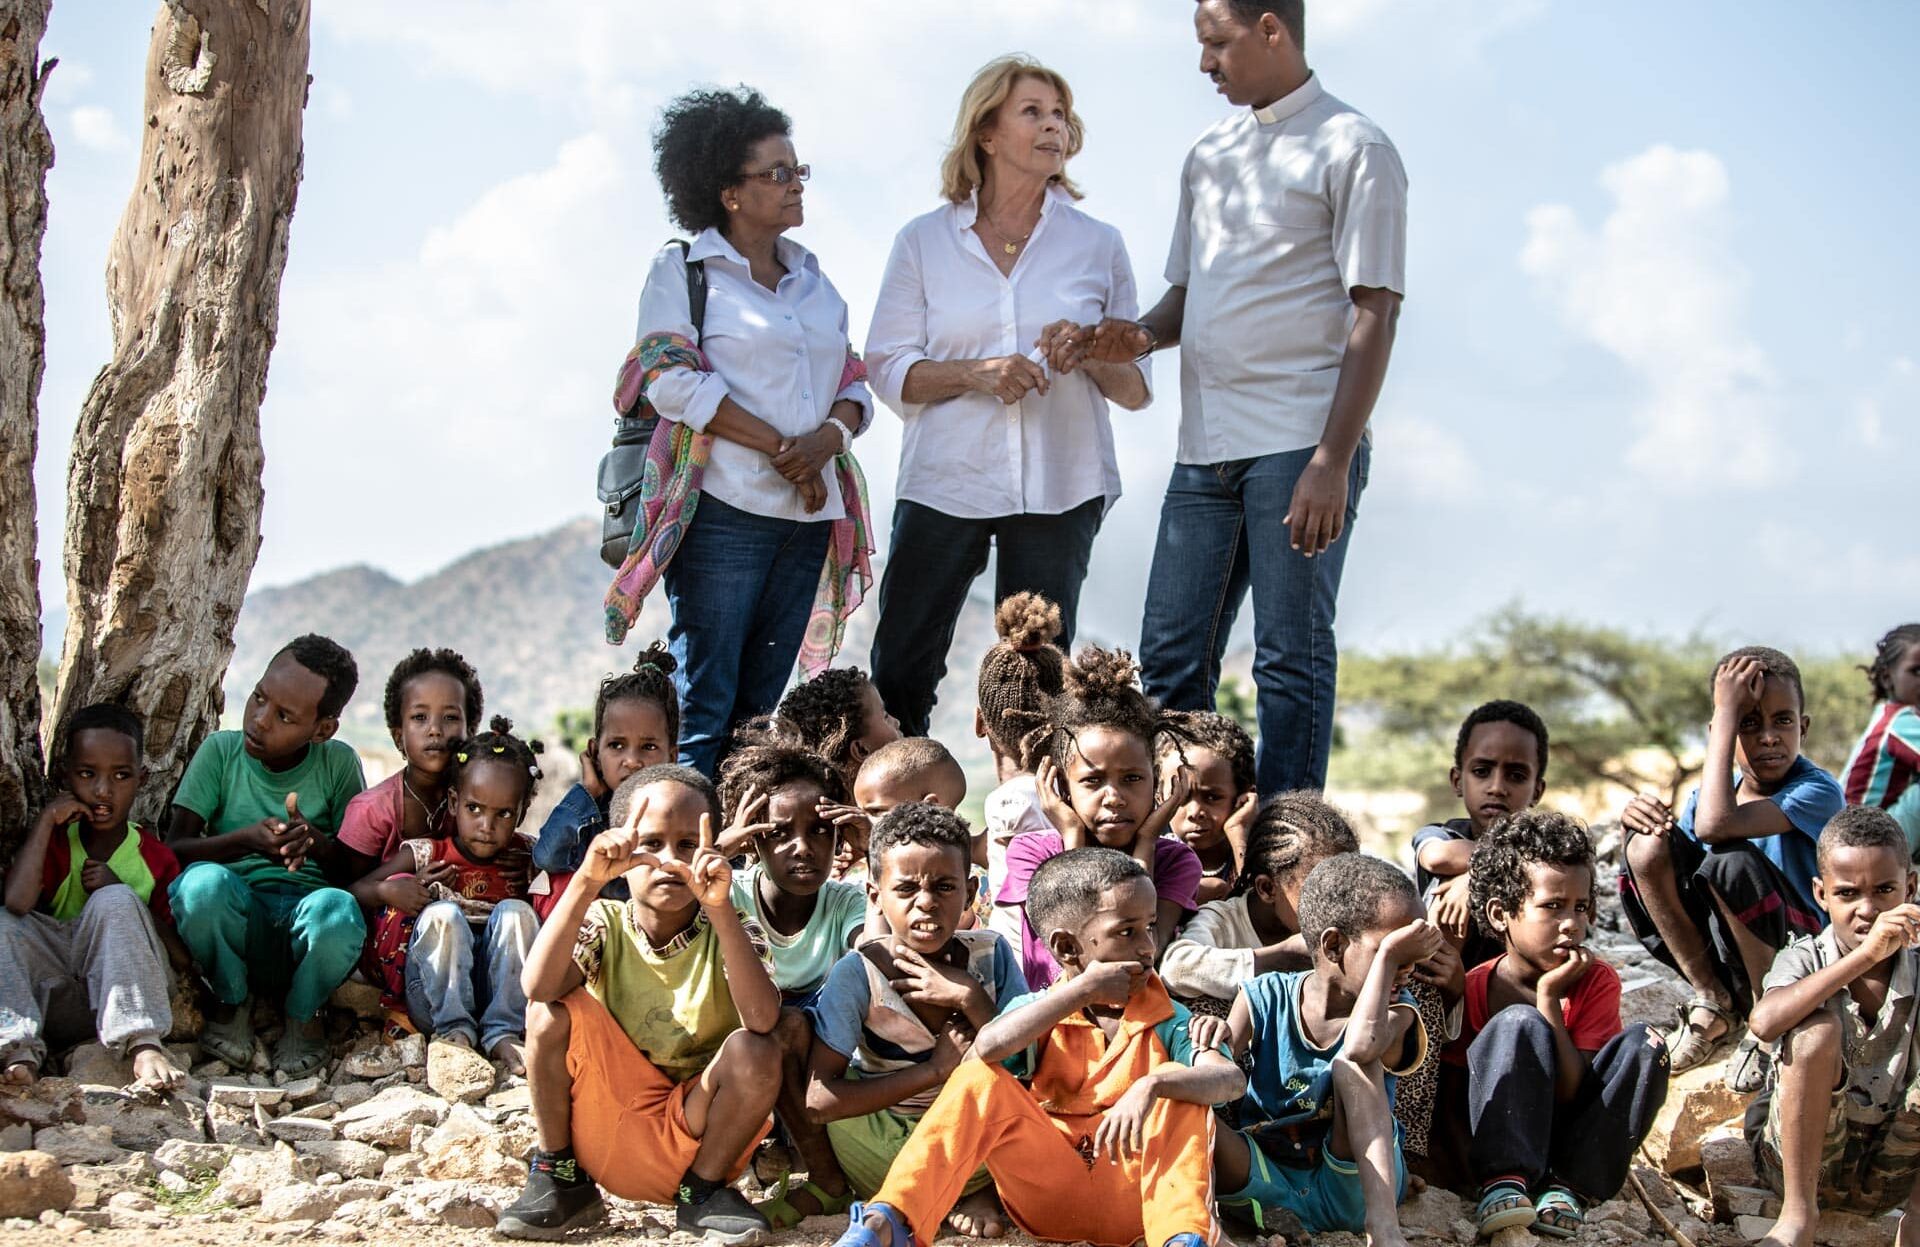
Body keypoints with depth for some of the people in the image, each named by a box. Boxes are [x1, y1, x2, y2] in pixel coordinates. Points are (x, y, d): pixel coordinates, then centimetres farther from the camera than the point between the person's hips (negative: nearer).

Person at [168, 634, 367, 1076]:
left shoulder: (339, 763, 3)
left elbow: (360, 870, 1)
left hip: (305, 915, 0)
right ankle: (232, 1001, -1)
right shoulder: (220, 751, 3)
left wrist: (319, 844, -20)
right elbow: (173, 850, -3)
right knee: (204, 882, -34)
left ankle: (303, 1015, 0)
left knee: (340, 911, -36)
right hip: (234, 916, 0)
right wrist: (245, 840, -20)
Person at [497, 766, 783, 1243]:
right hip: (606, 1130, 1)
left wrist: (720, 907, -37)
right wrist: (587, 880, -34)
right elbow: (537, 986, -27)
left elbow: (762, 1019, -29)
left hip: (698, 1134, 0)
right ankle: (559, 1178, -5)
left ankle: (704, 1192, -3)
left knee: (755, 1052, -29)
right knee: (554, 1007, -20)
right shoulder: (604, 924, -4)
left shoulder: (729, 931, -6)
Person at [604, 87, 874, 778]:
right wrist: (780, 448, -12)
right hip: (724, 511, -6)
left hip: (809, 514, 6)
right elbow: (671, 379, -10)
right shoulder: (683, 270, 3)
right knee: (703, 706, -9)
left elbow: (854, 384, 17)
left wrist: (829, 437, -7)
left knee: (760, 710, 6)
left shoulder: (811, 277, 20)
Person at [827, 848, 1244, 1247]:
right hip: (1049, 1197, 0)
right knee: (979, 1081, -19)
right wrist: (1082, 990, -17)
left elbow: (1231, 1079, -16)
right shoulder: (1038, 1010, 5)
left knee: (1178, 1084, -19)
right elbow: (988, 1047, -21)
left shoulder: (1165, 1021, 5)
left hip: (1136, 1196, 0)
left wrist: (1151, 1086, -34)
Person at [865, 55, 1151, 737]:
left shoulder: (1097, 244, 8)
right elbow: (888, 369, 1)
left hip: (1059, 492, 1)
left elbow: (1137, 388, 9)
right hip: (945, 483, 0)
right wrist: (973, 374, -15)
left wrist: (1088, 358, -11)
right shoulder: (924, 241, 5)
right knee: (899, 677, -2)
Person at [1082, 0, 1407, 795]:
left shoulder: (1354, 150, -3)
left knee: (1291, 657, -3)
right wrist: (1144, 335, 1)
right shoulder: (1209, 155, 18)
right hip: (1205, 446, 7)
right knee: (1171, 655, 7)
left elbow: (1374, 317, -9)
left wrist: (1331, 461, -17)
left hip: (1297, 444, -7)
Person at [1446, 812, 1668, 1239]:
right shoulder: (1472, 989, -6)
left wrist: (1549, 995, -21)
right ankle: (1503, 1182, -35)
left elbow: (1572, 1090, -15)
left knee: (1643, 1043, -20)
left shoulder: (1597, 981, -5)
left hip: (1571, 1142, 2)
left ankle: (1570, 1188, -22)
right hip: (1495, 1141, -2)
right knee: (1520, 1024, -26)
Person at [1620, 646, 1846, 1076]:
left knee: (1732, 861, -33)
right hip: (1729, 960, 6)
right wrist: (1634, 818, -16)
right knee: (1648, 845, -15)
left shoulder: (1818, 791, -17)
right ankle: (1712, 1008, -3)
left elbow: (1714, 825, -34)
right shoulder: (1708, 792, 3)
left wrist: (1726, 710, -27)